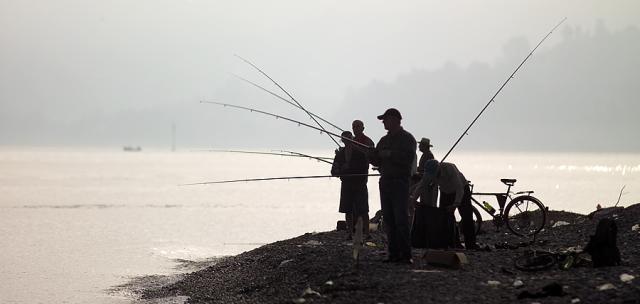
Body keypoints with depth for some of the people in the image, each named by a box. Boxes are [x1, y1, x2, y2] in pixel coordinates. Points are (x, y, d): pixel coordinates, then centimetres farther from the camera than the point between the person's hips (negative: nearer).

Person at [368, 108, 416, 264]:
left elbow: (409, 158, -16)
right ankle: (394, 254, 7)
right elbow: (376, 161, 21)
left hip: (400, 182, -7)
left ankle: (406, 255, -11)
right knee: (388, 219, 4)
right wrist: (371, 153, 0)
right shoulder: (384, 140, 20)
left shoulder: (407, 138, -3)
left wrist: (390, 154, -18)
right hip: (385, 181, 8)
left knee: (401, 219, -12)